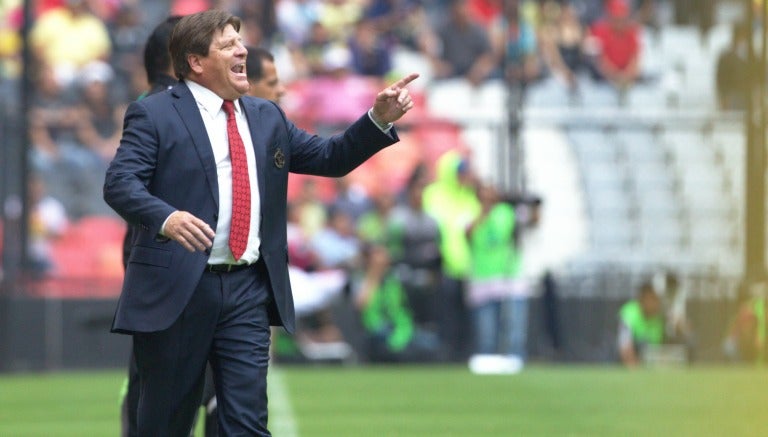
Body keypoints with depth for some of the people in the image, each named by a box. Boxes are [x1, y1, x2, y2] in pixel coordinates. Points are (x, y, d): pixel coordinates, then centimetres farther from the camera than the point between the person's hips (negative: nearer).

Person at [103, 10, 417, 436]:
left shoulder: (266, 117, 17)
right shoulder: (154, 114, -2)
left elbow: (329, 158, 20)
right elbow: (120, 183, -14)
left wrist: (379, 120, 5)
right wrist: (166, 217, -34)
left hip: (247, 290, 4)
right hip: (176, 289, -4)